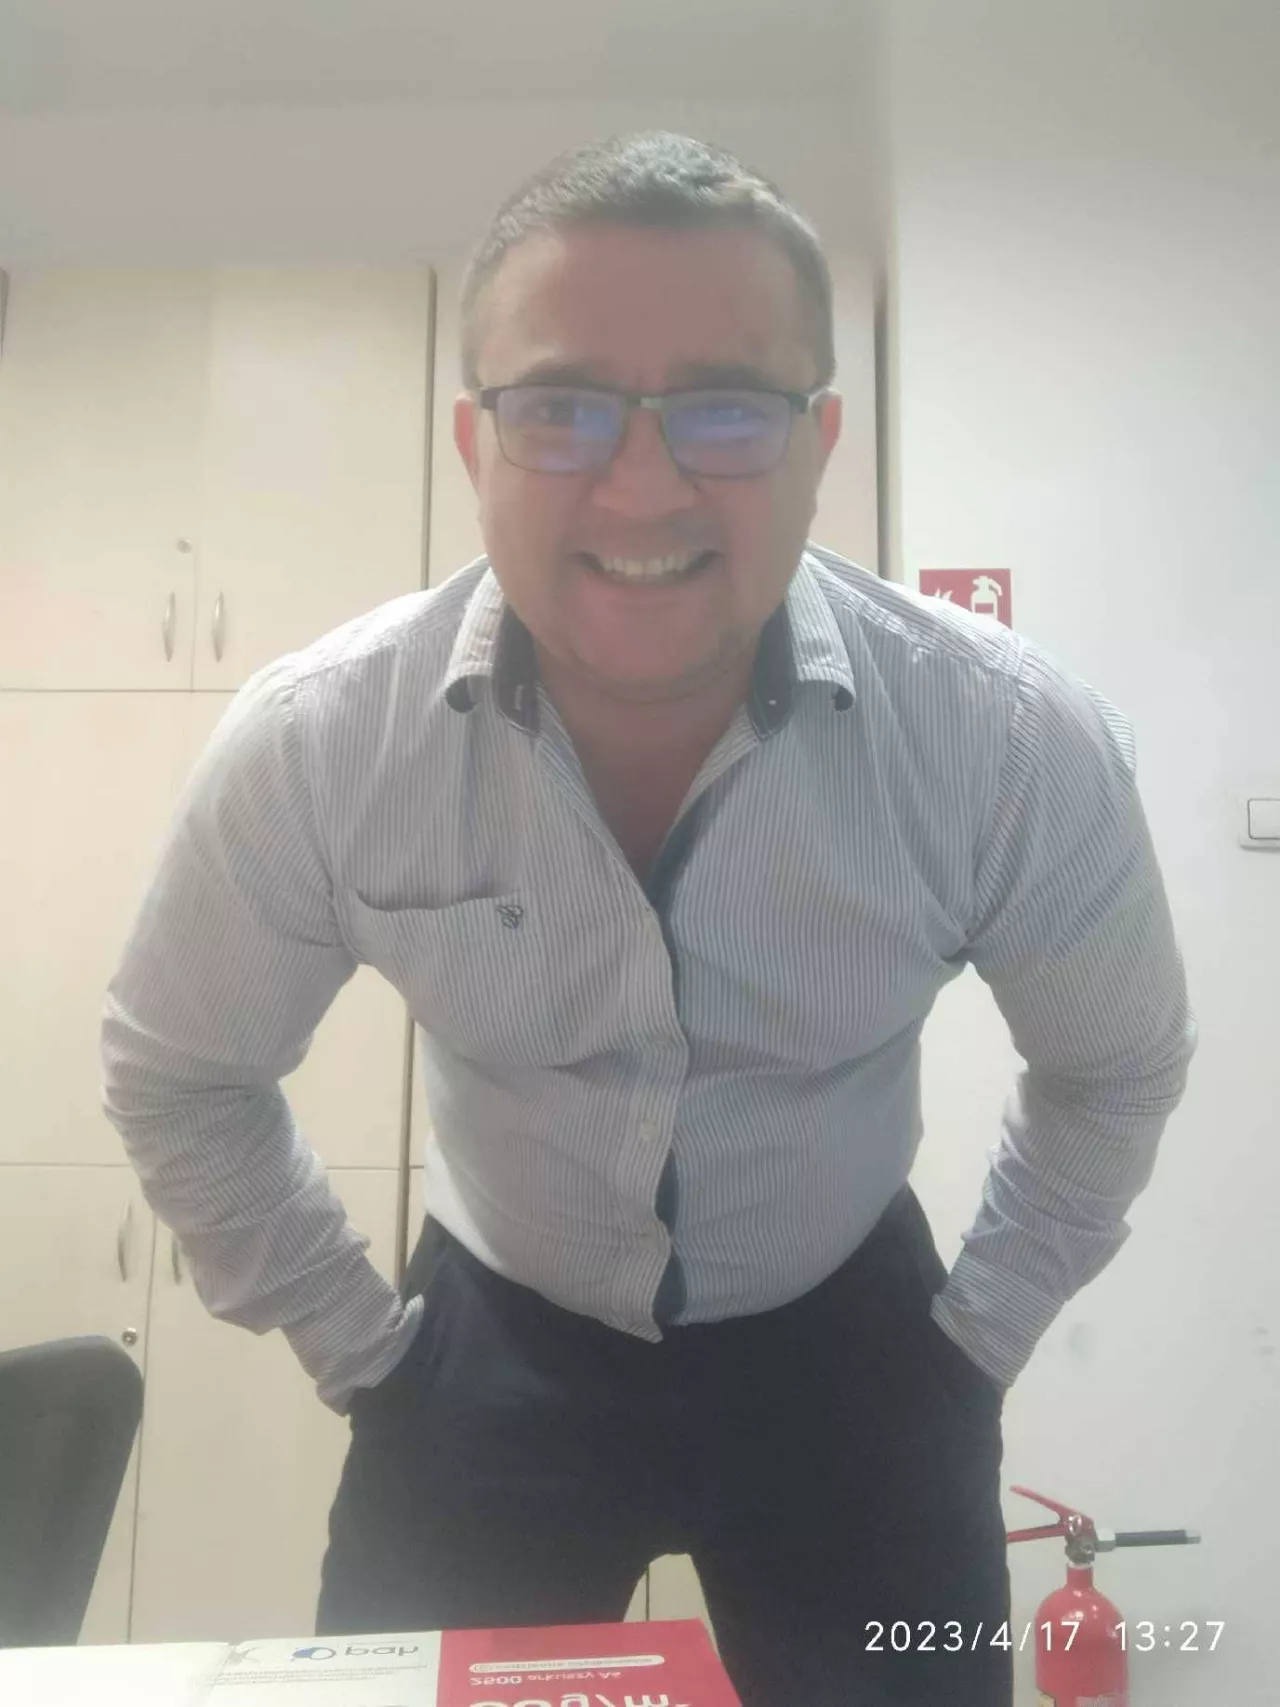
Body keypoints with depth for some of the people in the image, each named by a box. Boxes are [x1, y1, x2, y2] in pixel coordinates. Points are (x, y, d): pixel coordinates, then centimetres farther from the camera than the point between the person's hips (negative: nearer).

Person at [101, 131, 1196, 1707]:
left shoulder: (1017, 745, -23)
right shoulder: (314, 744, -23)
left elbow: (1118, 1068, -2)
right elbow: (177, 1074, -4)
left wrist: (979, 1334, 3)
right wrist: (358, 1350, 0)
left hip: (845, 1344, 1)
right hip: (496, 1342, 1)